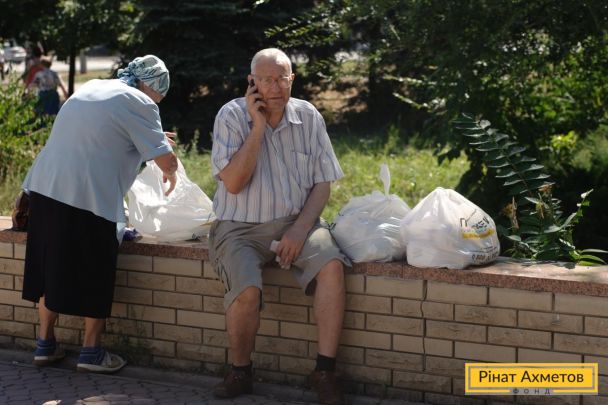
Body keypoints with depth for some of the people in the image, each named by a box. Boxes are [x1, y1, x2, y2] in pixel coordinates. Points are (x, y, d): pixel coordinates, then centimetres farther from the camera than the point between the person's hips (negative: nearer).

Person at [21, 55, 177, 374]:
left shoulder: (92, 88, 18)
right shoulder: (138, 104, -5)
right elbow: (167, 160, -6)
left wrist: (152, 136, 36)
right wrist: (170, 175, 16)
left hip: (45, 187, 7)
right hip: (88, 197, -7)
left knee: (51, 267, 16)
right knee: (94, 276, 6)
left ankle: (45, 343, 23)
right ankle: (91, 351, 13)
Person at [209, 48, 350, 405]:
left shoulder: (308, 117, 2)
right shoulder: (232, 116, -6)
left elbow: (322, 184, 4)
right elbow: (233, 183, -15)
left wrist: (301, 228, -12)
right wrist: (258, 128, -17)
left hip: (297, 221, 2)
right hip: (242, 227, -2)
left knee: (332, 264, -28)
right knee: (247, 291, -30)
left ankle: (325, 371, -20)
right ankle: (240, 372, -3)